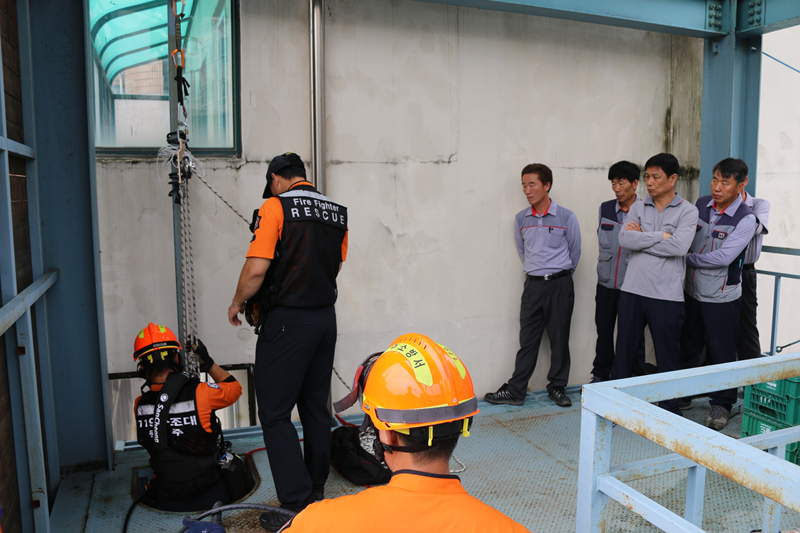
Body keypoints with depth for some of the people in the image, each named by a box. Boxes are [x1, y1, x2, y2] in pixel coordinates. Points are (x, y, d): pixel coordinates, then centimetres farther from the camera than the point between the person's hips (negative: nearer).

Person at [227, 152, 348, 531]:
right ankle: (316, 489, 29)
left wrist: (237, 304, 1)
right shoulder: (336, 212, 9)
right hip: (326, 317, 7)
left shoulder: (275, 206, -10)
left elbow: (256, 270, -16)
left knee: (275, 413, 2)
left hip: (287, 321, -7)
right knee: (315, 407, 16)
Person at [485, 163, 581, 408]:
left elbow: (574, 251, 6)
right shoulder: (521, 219, 4)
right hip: (533, 285, 2)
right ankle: (515, 390, 11)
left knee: (559, 339, 6)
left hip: (560, 284, -2)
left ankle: (557, 387, 20)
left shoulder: (566, 217, -5)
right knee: (527, 339, 5)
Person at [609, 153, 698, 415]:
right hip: (632, 289, 3)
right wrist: (660, 236, -11)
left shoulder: (687, 211, -1)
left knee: (668, 356, 7)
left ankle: (671, 410, 23)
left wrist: (641, 238, -8)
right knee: (625, 351, 10)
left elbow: (679, 246, -17)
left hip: (666, 295, -3)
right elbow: (625, 239, -7)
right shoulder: (638, 208, 9)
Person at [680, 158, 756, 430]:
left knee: (721, 352, 6)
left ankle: (721, 404, 23)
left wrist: (688, 258, -13)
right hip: (692, 291, 5)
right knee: (688, 346, 15)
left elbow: (723, 257, -22)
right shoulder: (700, 204, 1)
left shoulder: (746, 218, -14)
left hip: (722, 297, -4)